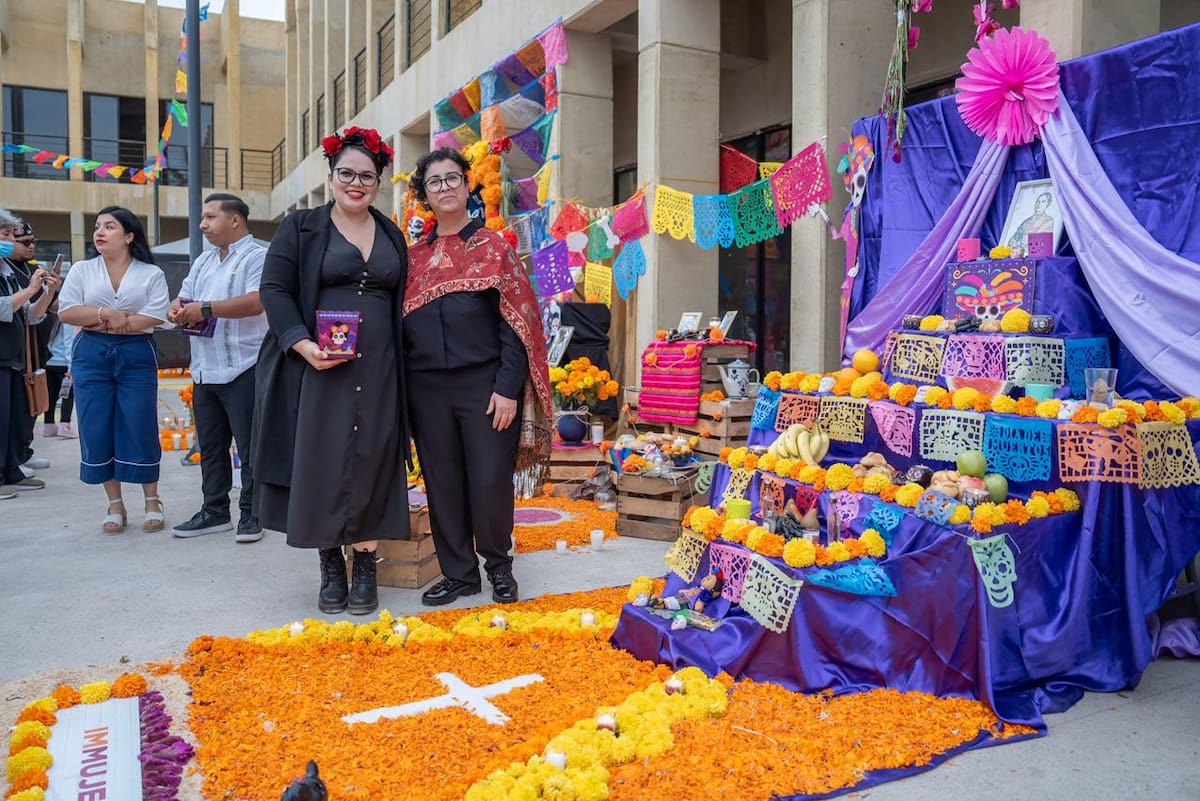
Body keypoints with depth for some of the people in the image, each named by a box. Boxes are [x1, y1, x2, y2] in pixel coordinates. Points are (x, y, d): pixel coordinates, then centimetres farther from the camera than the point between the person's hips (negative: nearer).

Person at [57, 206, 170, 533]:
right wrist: (108, 314, -13)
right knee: (97, 431, 3)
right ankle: (115, 505, 15)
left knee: (140, 430, -1)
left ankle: (152, 502, 12)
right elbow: (66, 311, 0)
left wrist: (98, 322, -9)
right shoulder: (81, 270, 9)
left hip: (137, 357, -2)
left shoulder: (151, 274, 2)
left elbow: (155, 317, -10)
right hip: (91, 356, 3)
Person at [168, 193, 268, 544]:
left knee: (249, 446, -1)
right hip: (205, 370, 8)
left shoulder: (257, 256, -7)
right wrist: (177, 309, -2)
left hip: (241, 369, -8)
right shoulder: (204, 260, 20)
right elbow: (183, 297, 22)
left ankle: (251, 514, 8)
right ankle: (215, 511, 23)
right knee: (210, 446, 14)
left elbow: (255, 302, -22)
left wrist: (204, 309, -20)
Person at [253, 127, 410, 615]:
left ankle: (365, 567, 13)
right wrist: (303, 344, -18)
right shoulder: (301, 228, 5)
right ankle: (330, 567, 14)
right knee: (321, 462, 0)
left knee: (371, 462, 2)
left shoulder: (392, 236, 15)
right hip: (318, 367, -2)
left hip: (378, 372, 3)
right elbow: (274, 288, -2)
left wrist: (402, 366, 6)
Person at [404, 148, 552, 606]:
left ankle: (498, 565, 21)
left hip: (485, 384, -3)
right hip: (426, 388, 4)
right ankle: (458, 573, 22)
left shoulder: (493, 248, 2)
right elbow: (401, 325, 14)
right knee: (442, 483, 7)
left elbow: (517, 322, -5)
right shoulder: (414, 256, 14)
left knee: (490, 480, -2)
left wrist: (508, 388, -13)